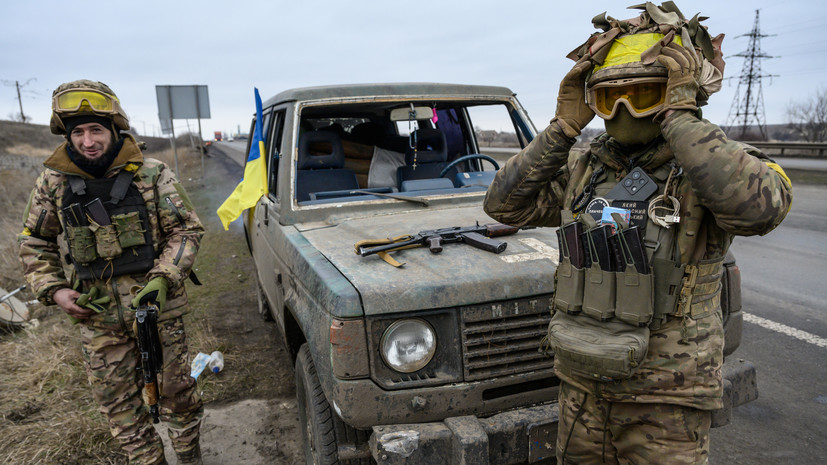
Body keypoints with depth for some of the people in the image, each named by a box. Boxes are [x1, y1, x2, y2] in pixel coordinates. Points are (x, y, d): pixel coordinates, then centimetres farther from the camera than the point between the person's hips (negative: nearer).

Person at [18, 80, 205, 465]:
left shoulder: (153, 176, -9)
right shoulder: (53, 183, -1)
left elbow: (187, 230, -5)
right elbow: (34, 243, 10)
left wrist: (163, 278, -17)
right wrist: (53, 290, -3)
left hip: (157, 304, -2)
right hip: (96, 314, 2)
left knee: (174, 386, 11)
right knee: (116, 398, 13)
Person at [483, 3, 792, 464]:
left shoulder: (720, 163, -10)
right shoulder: (584, 167, 3)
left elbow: (759, 205, -33)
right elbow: (505, 204, -5)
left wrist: (679, 115, -25)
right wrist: (564, 126, -10)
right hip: (581, 381, 5)